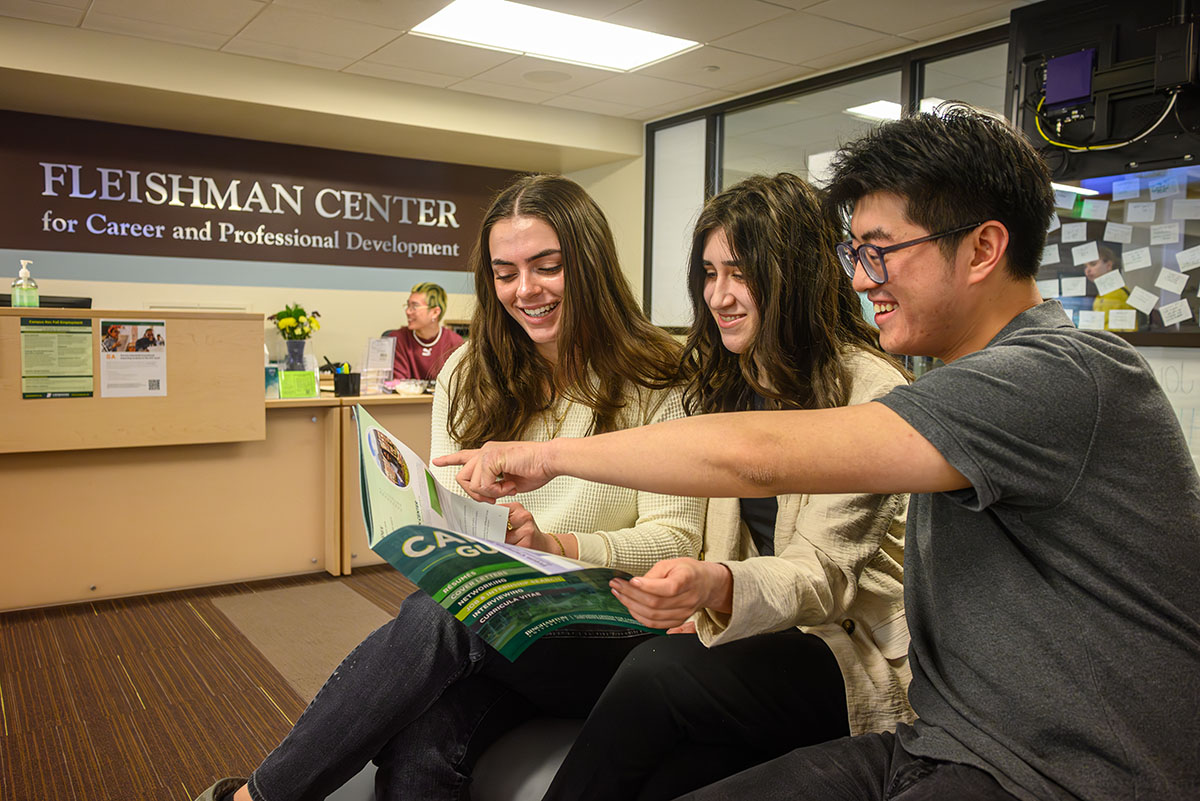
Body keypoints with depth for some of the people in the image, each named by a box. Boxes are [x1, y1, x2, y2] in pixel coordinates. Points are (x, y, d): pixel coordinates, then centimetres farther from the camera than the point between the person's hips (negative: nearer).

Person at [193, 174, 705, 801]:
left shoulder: (655, 384, -5)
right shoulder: (469, 374, 7)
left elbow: (676, 540, -9)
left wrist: (554, 544, -25)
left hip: (612, 637, -2)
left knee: (438, 617, -31)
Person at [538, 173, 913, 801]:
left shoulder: (870, 391, -12)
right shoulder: (721, 383, 10)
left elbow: (825, 573, -17)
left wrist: (718, 587, -36)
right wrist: (699, 603, -6)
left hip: (856, 648, -4)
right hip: (755, 633, 5)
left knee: (653, 675, -30)